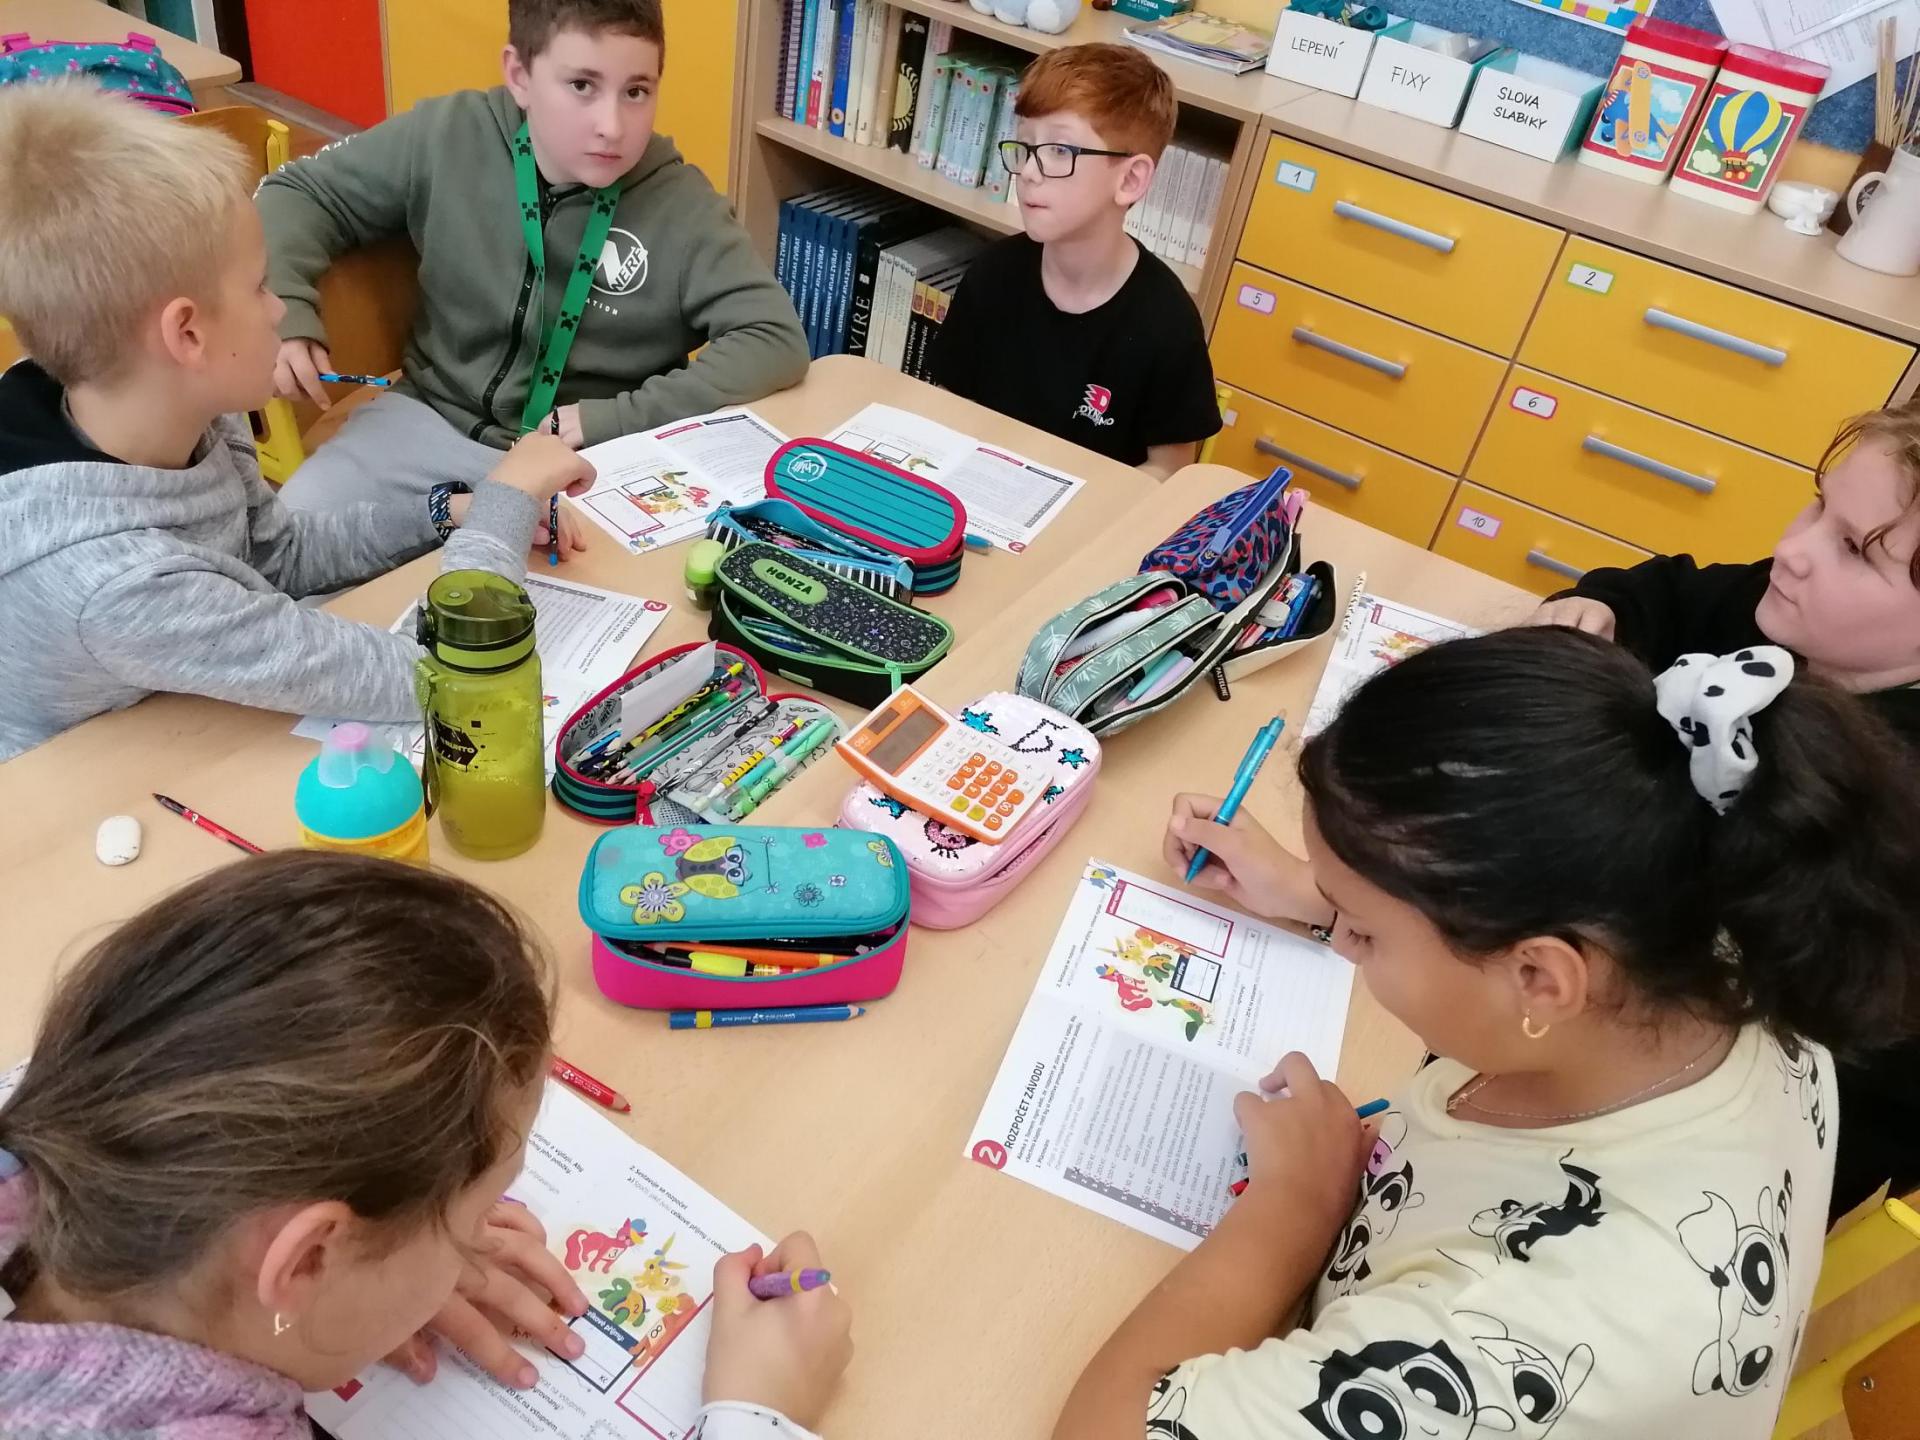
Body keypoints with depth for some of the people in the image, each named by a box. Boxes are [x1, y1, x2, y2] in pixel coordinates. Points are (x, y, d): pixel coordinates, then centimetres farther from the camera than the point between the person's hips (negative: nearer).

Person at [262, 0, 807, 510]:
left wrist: (616, 420, -20)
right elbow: (300, 192, 8)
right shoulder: (446, 137, -4)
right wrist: (287, 315, -11)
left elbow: (776, 339, -15)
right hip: (432, 421, 3)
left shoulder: (678, 203, -10)